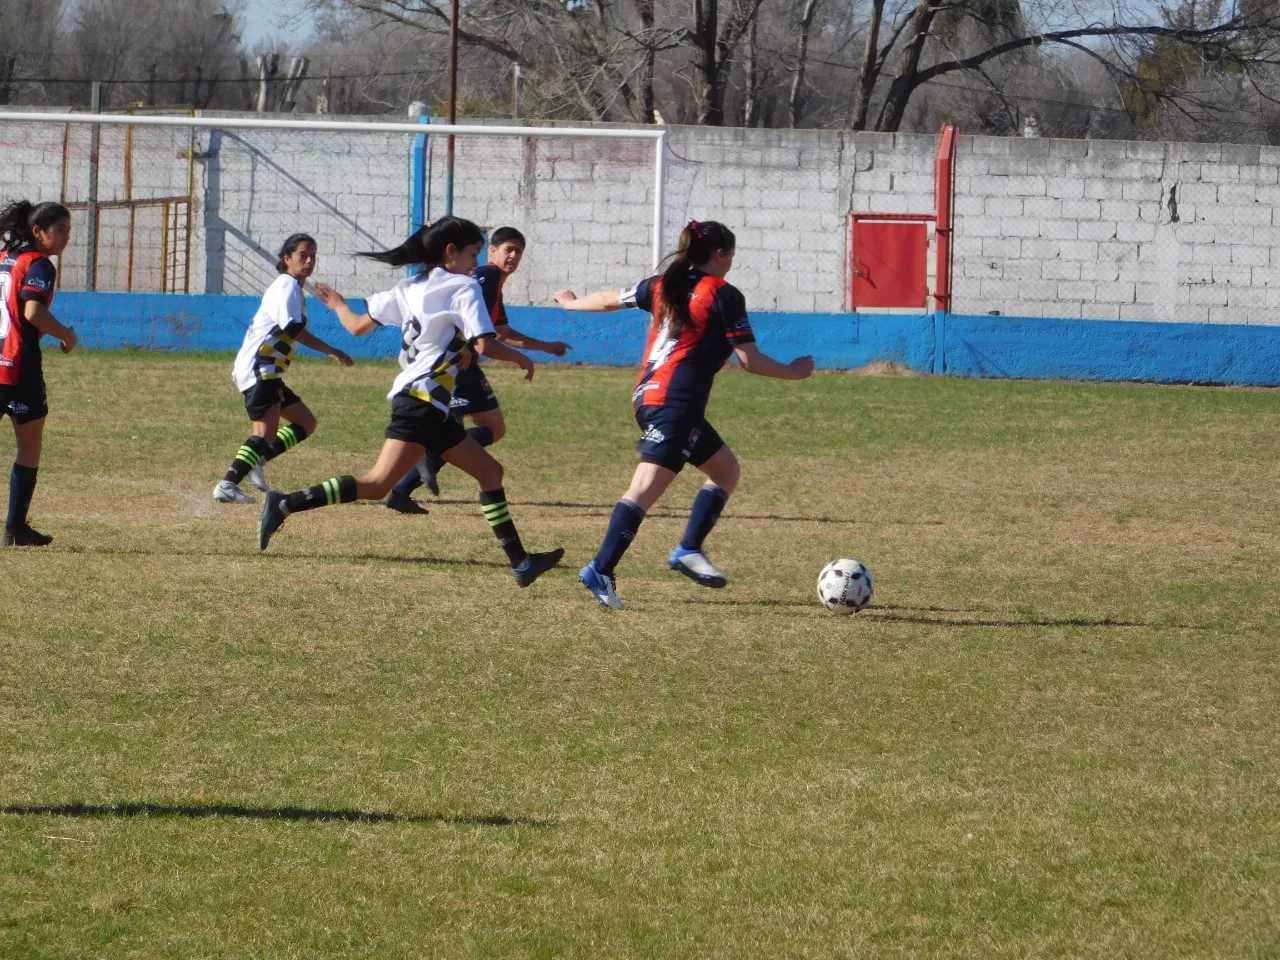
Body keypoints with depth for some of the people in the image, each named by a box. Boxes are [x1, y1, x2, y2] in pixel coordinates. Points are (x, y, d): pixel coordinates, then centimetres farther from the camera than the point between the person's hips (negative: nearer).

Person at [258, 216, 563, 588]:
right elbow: (484, 345, -15)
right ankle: (287, 504, -22)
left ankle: (520, 562, 16)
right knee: (377, 483, -14)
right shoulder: (464, 288, -4)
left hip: (431, 407, 9)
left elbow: (359, 326, 14)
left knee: (490, 472, 13)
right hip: (423, 400, -9)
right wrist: (520, 358, 3)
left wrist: (339, 305, 35)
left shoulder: (410, 288, 17)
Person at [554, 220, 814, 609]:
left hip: (648, 395, 9)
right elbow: (750, 360, -6)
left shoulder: (665, 285, 14)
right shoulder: (724, 295, -6)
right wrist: (792, 372, 10)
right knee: (645, 490, -15)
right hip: (677, 404, -9)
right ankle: (600, 572, -24)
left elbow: (610, 299, 28)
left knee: (725, 469, 20)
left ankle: (689, 551, 12)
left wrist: (571, 303, 48)